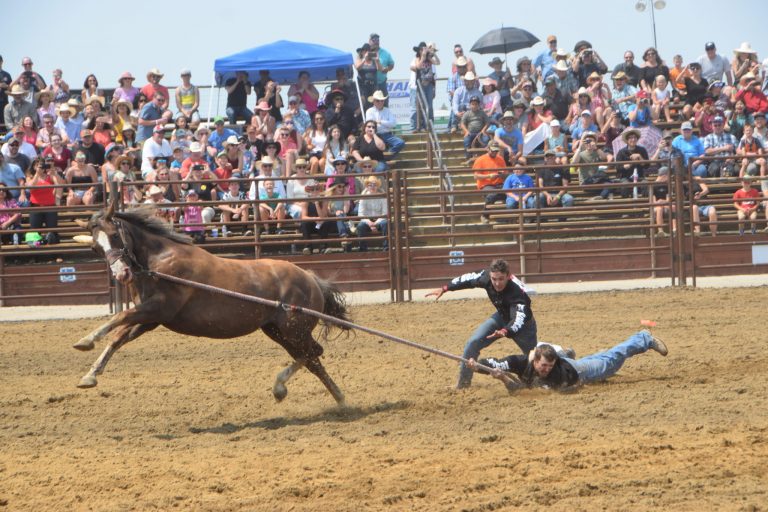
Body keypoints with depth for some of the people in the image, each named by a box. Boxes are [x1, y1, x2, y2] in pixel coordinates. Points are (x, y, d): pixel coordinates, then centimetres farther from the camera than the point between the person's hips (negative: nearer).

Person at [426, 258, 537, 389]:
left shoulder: (518, 291, -43)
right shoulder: (486, 277, -27)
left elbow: (520, 319, -54)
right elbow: (468, 280, -6)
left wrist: (505, 331, -73)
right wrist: (445, 288, -1)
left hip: (522, 324, -5)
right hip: (502, 317, 5)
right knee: (473, 343, -6)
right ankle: (463, 383, 5)